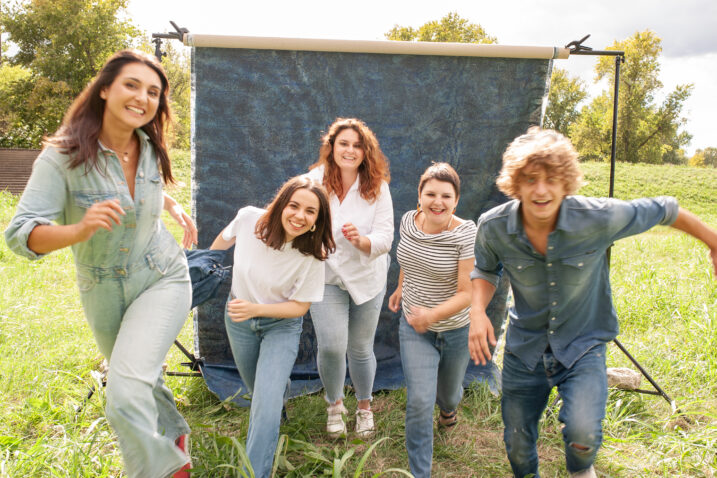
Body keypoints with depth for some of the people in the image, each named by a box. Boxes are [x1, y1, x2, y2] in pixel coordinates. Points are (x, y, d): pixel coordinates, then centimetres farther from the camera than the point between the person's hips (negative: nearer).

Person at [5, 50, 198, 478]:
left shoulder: (150, 149, -7)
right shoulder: (63, 157, -20)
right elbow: (20, 234, -26)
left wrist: (175, 206, 2)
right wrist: (80, 229, -43)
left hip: (162, 281, 0)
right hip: (104, 293, 1)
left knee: (126, 393, -20)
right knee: (142, 381, 23)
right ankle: (175, 435, 53)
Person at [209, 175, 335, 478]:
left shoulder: (312, 254, -27)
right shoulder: (249, 218, -23)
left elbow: (299, 306, -17)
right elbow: (226, 238, 1)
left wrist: (256, 308, -31)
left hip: (281, 324, -3)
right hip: (238, 317, 3)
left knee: (266, 406, -15)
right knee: (258, 389, 23)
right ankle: (279, 389, 59)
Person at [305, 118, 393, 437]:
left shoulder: (377, 187, -9)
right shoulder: (315, 181, -10)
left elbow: (385, 239, -14)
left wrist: (360, 239, -33)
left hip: (367, 277, 1)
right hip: (326, 276, 0)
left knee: (360, 348, 11)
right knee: (331, 347, -11)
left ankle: (364, 406, 39)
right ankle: (334, 405, 21)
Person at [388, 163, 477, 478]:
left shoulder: (465, 234, -24)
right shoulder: (408, 220, -10)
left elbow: (467, 293, -24)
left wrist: (433, 314, -38)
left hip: (455, 329, -1)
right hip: (414, 326, 2)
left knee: (448, 392, 23)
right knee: (420, 401, -10)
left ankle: (448, 405, 63)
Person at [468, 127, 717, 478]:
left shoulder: (599, 218, -24)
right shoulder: (493, 227, -17)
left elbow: (663, 210, -6)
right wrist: (477, 311, -15)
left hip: (583, 347, -2)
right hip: (524, 348, 2)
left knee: (582, 433, -25)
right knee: (517, 445, 14)